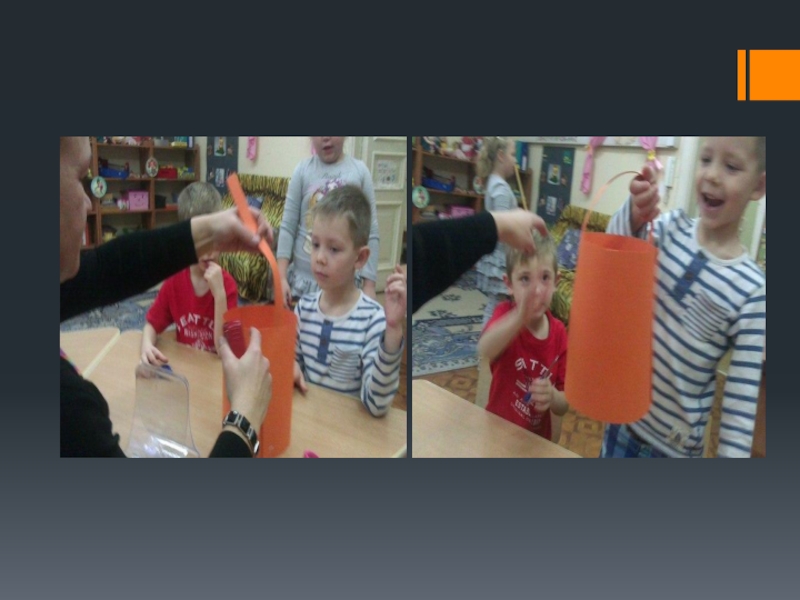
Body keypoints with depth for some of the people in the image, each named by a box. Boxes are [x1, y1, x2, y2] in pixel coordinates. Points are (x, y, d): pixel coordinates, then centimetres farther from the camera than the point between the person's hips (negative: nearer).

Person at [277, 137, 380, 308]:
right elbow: (288, 226, -1)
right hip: (303, 281, 1)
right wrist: (282, 277, -7)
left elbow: (371, 233, -2)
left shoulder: (360, 171, -3)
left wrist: (369, 284, -4)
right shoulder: (303, 170, -2)